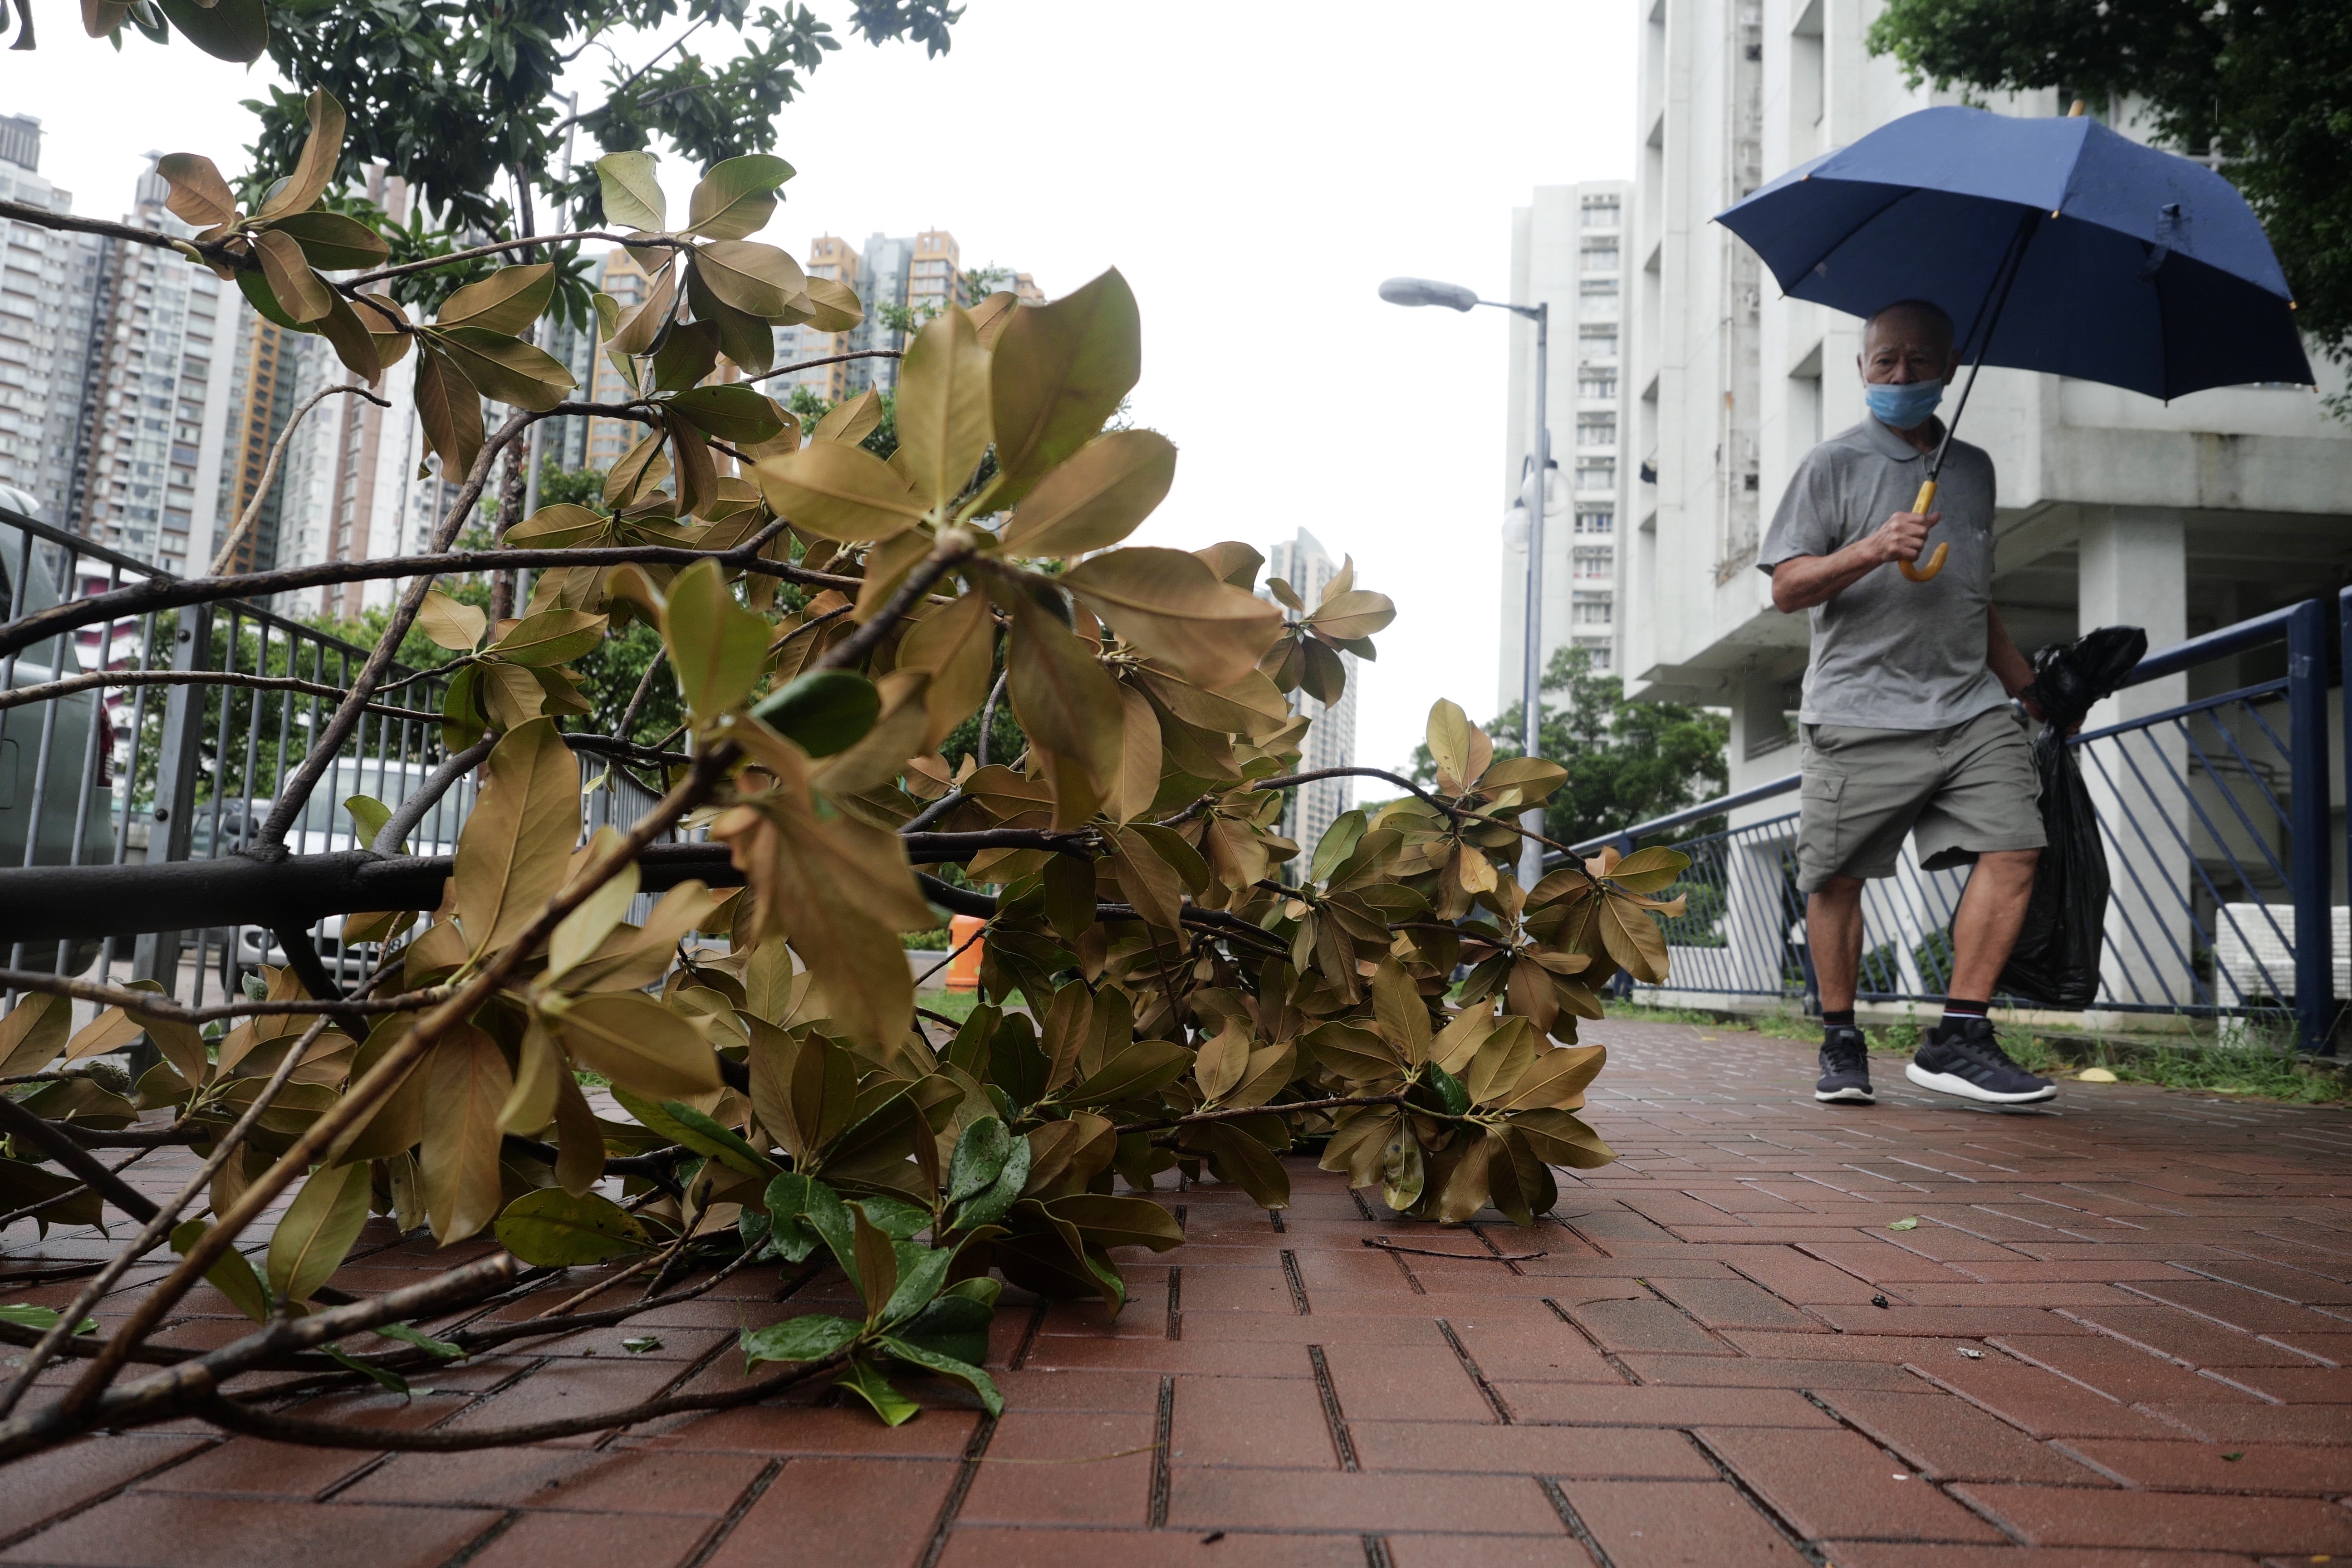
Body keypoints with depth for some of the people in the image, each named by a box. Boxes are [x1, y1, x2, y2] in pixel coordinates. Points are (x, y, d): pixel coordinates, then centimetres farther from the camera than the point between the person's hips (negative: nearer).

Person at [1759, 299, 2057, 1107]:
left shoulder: (1974, 468, 20)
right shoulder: (1835, 464, 4)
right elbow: (1787, 587, -4)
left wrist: (2032, 690, 26)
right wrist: (1872, 550, -19)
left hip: (1969, 707, 4)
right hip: (1857, 713, -4)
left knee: (2012, 847, -12)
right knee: (1837, 879, -1)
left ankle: (1958, 1039, -7)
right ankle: (1840, 1042, 14)